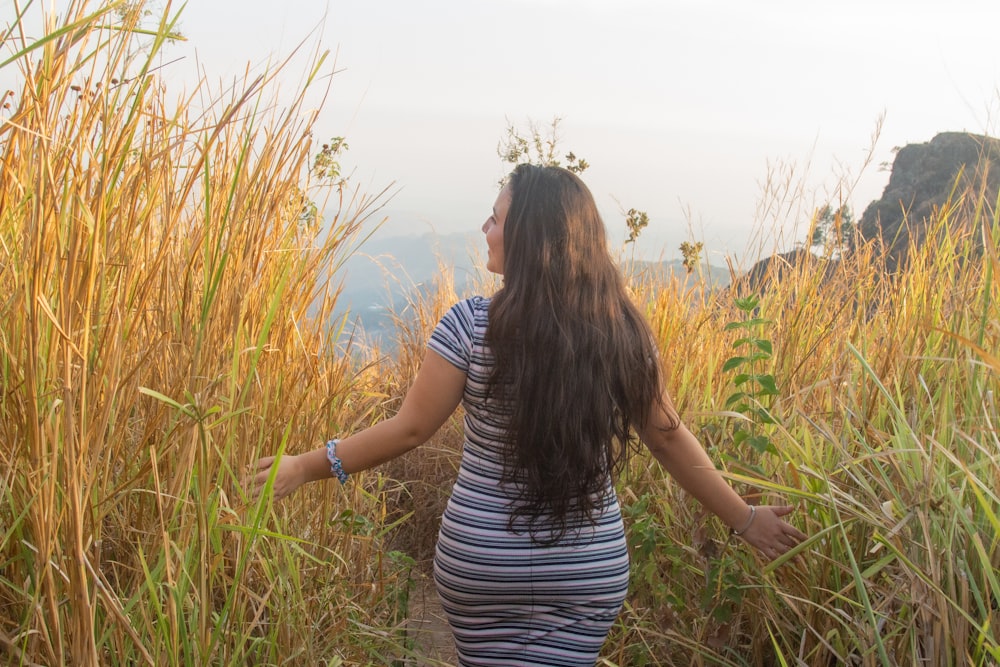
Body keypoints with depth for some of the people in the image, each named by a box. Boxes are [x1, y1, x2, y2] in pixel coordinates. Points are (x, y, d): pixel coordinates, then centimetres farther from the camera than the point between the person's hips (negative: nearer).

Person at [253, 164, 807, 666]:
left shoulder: (471, 325, -14)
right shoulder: (623, 332, -5)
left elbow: (410, 428, -9)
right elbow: (669, 440, 1)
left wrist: (307, 467, 5)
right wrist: (745, 519, 15)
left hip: (480, 563, -1)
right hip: (590, 573, 2)